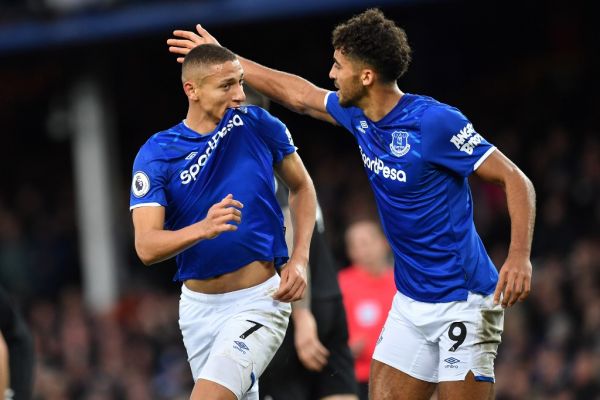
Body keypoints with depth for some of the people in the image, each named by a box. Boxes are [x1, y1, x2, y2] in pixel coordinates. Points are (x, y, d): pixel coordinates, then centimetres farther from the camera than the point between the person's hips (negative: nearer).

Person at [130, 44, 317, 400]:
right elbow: (146, 247, -19)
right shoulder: (156, 154, -9)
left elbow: (302, 188, 11)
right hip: (198, 305, 3)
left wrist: (299, 260, -3)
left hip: (259, 300, -3)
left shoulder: (259, 126, -6)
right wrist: (204, 228, -38)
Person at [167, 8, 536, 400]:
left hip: (463, 302, -8)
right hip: (411, 304, 8)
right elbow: (299, 95, 24)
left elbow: (516, 180, -16)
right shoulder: (358, 116, 5)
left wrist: (519, 257, -30)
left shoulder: (435, 121, -18)